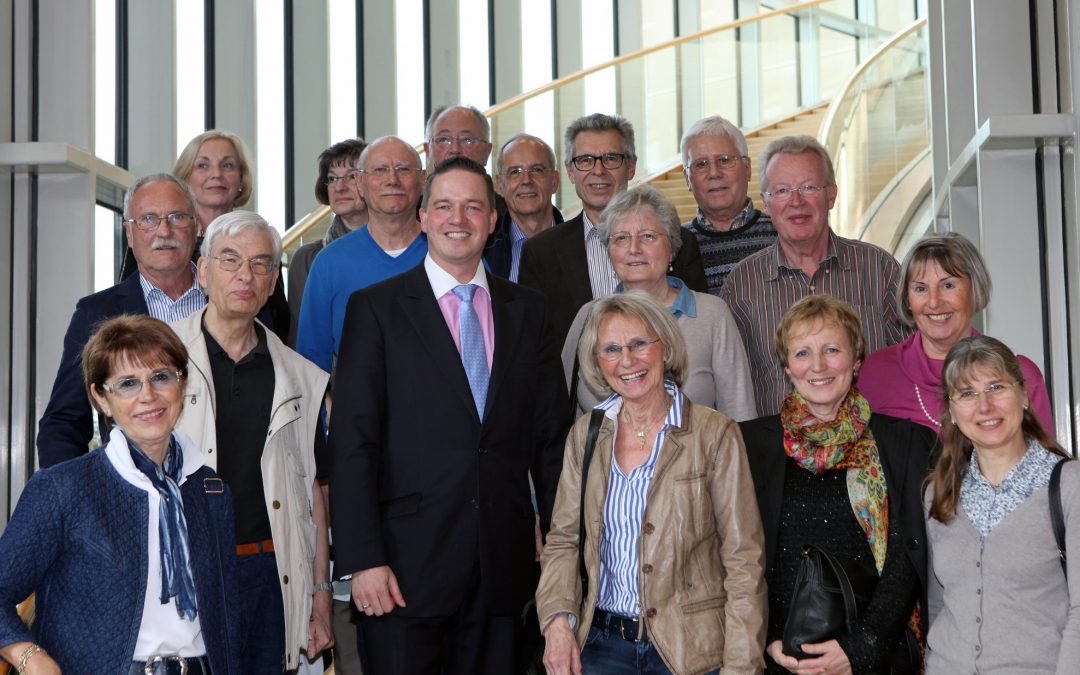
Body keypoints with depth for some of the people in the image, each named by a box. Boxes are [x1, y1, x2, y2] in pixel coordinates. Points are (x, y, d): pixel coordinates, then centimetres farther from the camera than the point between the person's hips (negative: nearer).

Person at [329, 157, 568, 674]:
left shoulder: (527, 310, 11)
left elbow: (551, 435, 11)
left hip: (504, 567, 3)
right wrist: (363, 558, -12)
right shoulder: (376, 308, 0)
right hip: (407, 567, -3)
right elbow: (353, 442, -5)